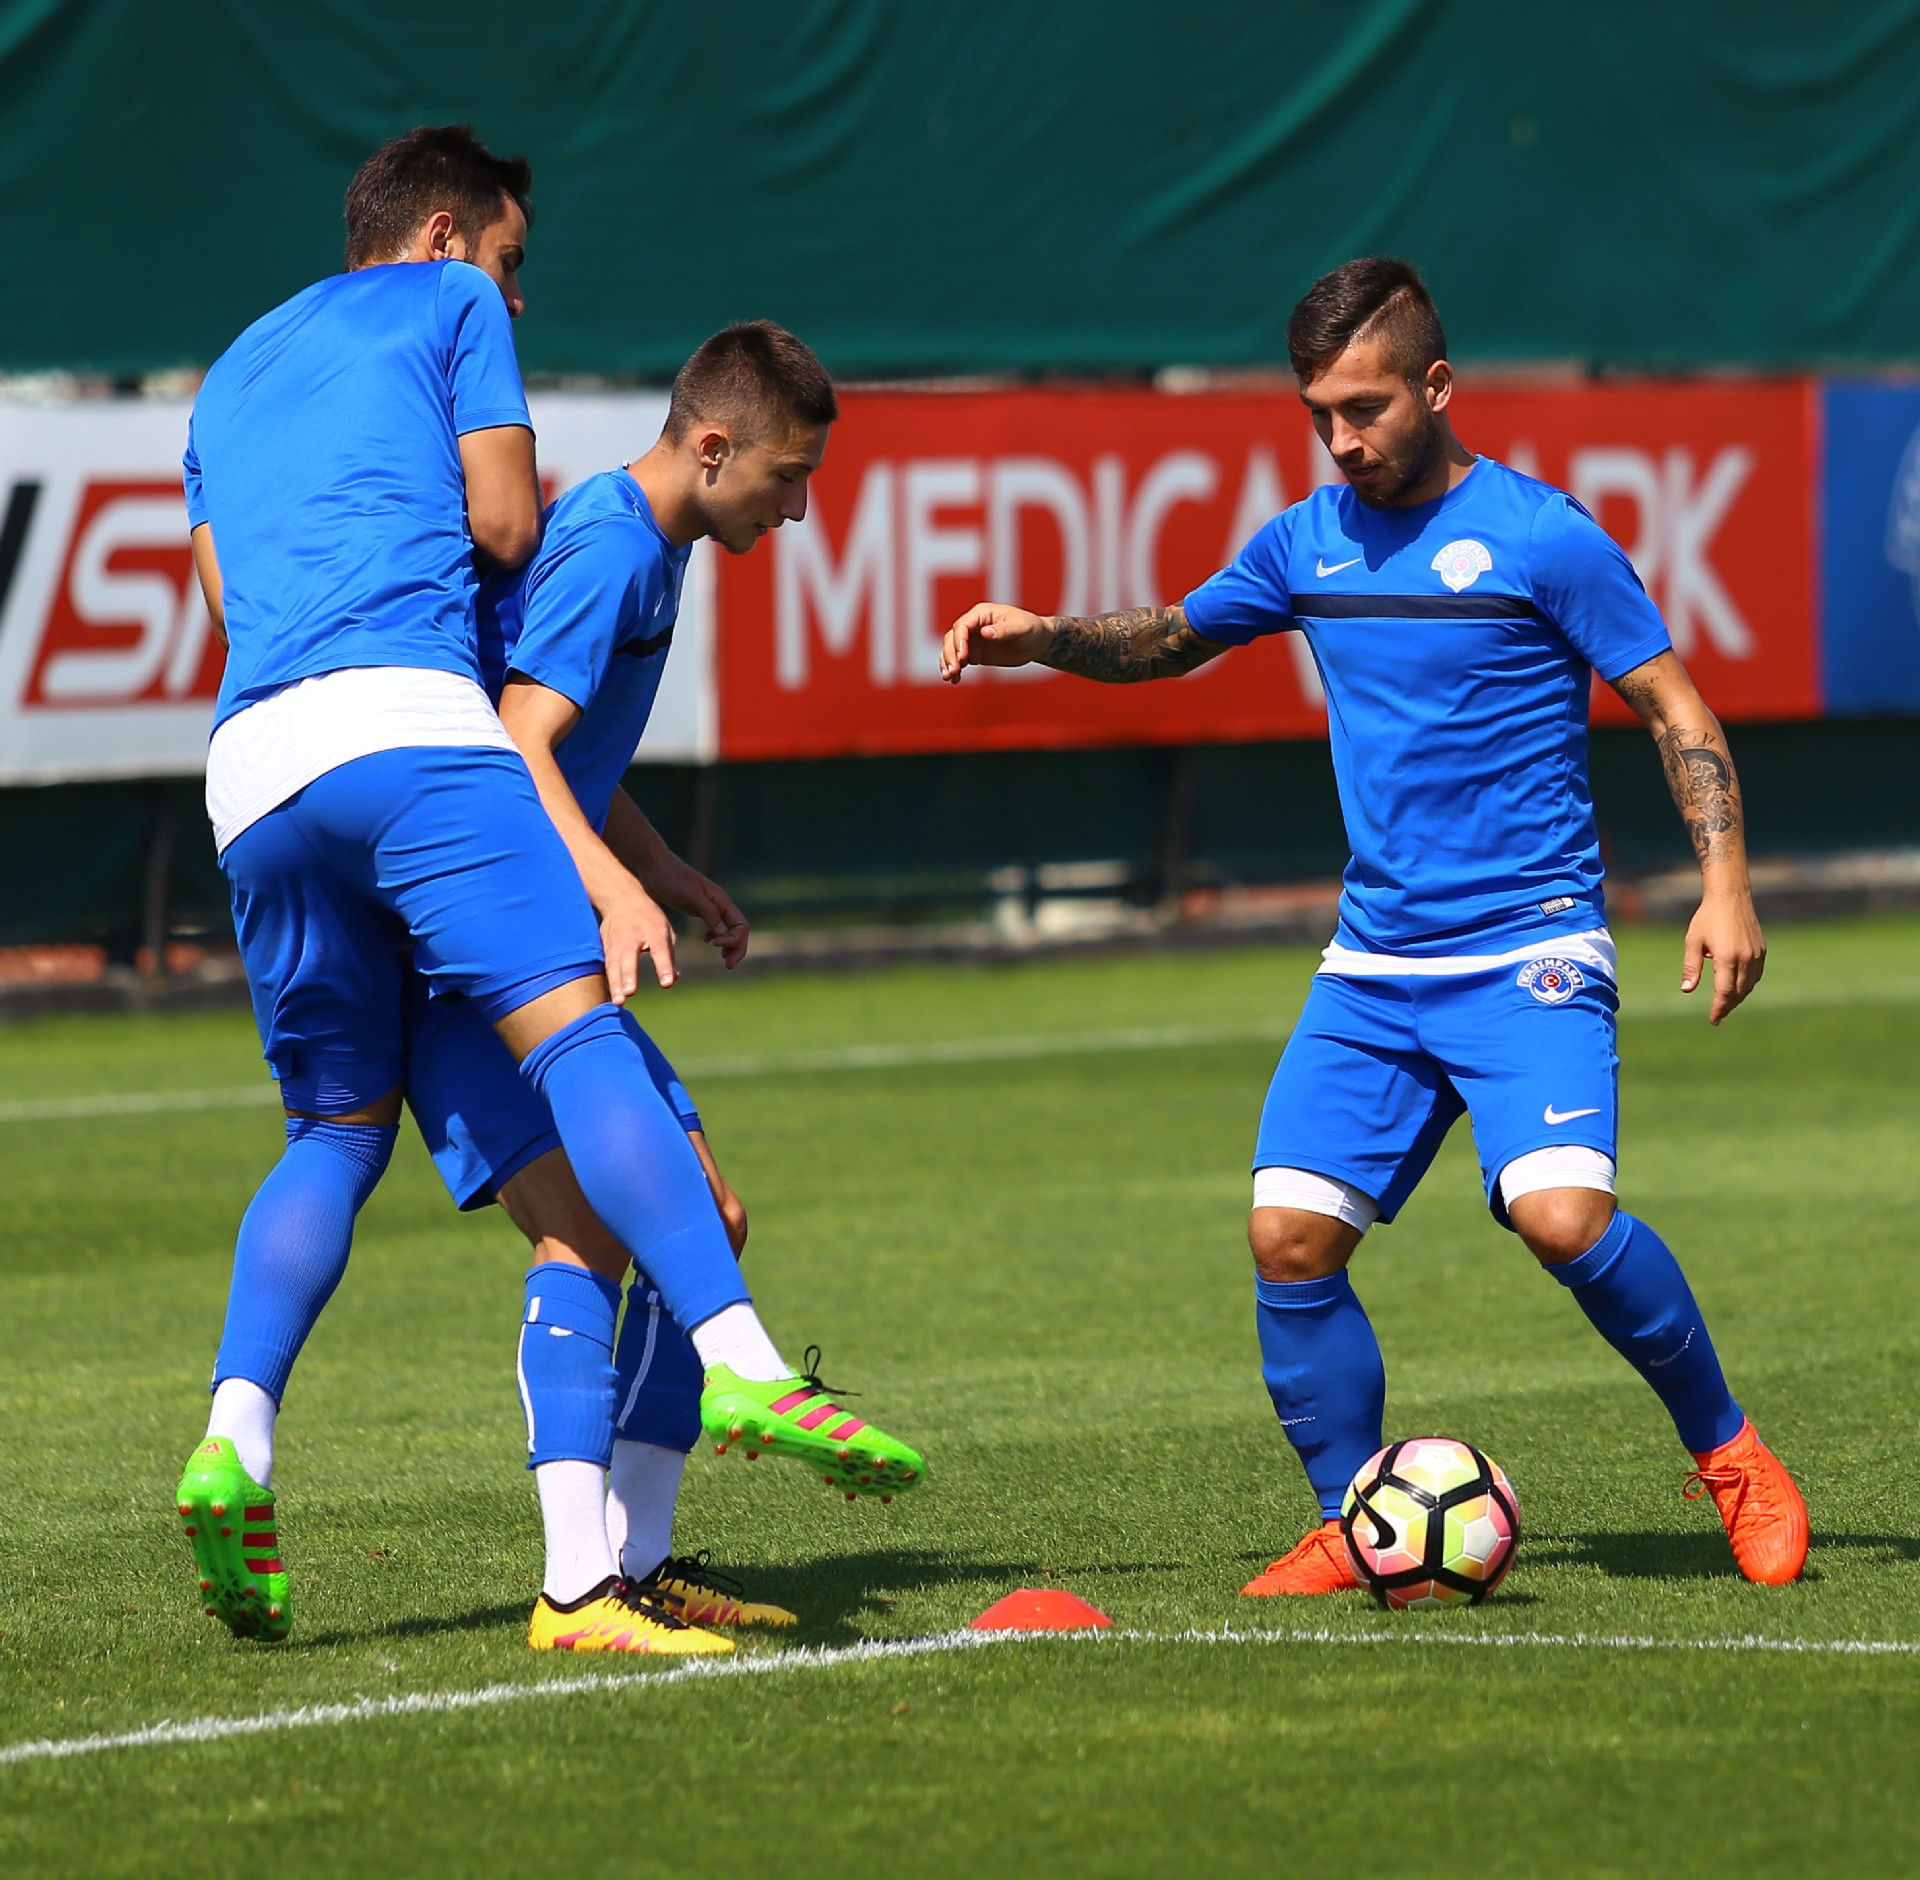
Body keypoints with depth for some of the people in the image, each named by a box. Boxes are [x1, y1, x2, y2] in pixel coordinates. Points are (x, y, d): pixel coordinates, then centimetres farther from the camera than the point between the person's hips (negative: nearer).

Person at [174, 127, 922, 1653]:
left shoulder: (231, 377, 34)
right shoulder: (451, 307, 16)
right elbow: (503, 523, 7)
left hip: (251, 776, 6)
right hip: (406, 719, -6)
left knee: (338, 1134, 12)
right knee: (575, 1038, -17)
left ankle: (236, 1432, -9)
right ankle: (740, 1358, -34)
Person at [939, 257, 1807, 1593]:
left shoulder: (1538, 534, -7)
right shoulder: (1311, 542, 9)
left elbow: (1674, 707, -3)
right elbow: (1169, 641, 26)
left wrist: (1725, 884, -14)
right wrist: (1039, 639, 8)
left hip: (1529, 949, -5)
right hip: (1375, 965, 5)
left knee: (1561, 1214, -24)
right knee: (1291, 1233, -8)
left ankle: (1730, 1456, -2)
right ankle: (1354, 1528, 8)